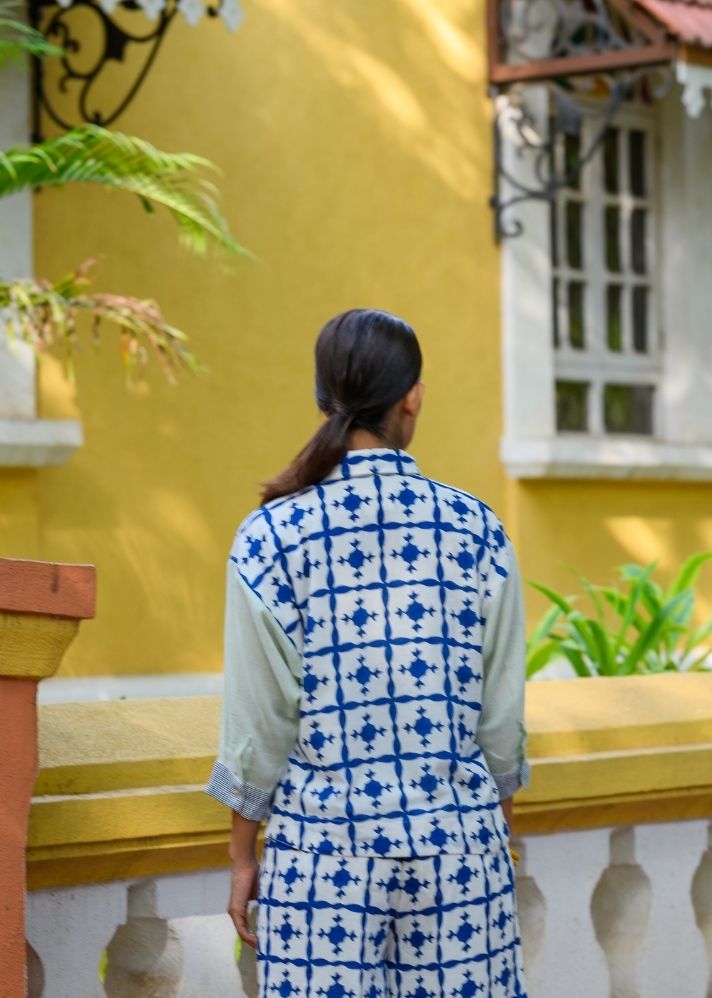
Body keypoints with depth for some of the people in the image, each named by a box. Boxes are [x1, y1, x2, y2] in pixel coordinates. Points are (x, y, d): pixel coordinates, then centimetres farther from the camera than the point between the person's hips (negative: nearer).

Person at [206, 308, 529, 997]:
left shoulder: (273, 535, -5)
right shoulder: (476, 528, 0)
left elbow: (260, 717, -3)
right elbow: (501, 711, 5)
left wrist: (242, 855, 7)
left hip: (325, 843, -1)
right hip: (456, 837, 1)